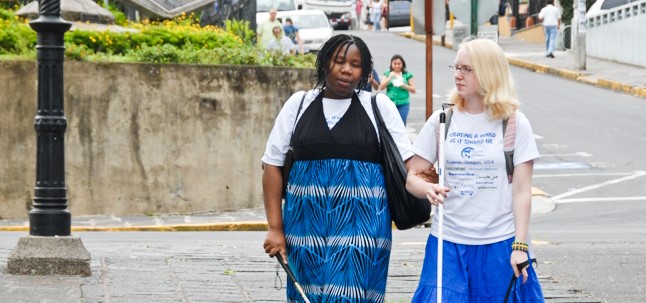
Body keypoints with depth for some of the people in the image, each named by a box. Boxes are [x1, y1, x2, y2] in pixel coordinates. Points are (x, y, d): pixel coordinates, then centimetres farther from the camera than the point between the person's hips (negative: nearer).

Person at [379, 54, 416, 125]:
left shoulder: (407, 75, 6)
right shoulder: (387, 74, 9)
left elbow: (413, 90, 5)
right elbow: (381, 87, 1)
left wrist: (403, 85, -11)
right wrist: (390, 78, -9)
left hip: (403, 104, -1)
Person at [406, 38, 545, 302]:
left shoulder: (514, 124, 0)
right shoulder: (442, 120, 5)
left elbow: (521, 191, -1)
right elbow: (412, 177, 6)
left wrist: (520, 246, -8)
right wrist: (428, 189, -18)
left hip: (500, 243, -1)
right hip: (448, 243, 1)